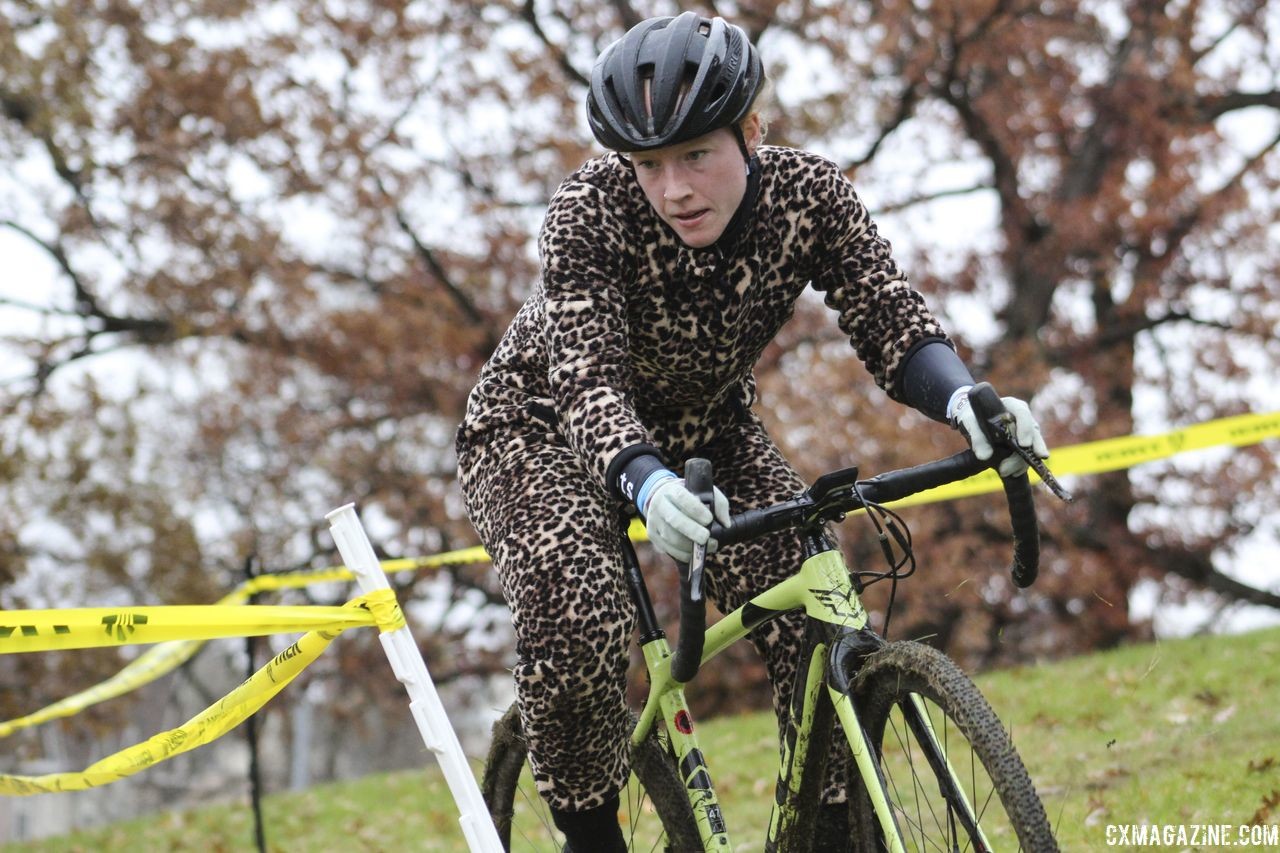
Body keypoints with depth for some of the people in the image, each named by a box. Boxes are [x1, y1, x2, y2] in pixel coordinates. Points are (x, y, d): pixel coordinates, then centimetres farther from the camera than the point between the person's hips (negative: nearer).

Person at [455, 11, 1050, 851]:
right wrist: (647, 484, -61)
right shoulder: (591, 211, -31)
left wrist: (964, 400, -51)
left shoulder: (809, 192, -22)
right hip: (545, 428, -3)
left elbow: (889, 317, -29)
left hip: (702, 430, 3)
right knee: (577, 624, -29)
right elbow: (589, 381, -40)